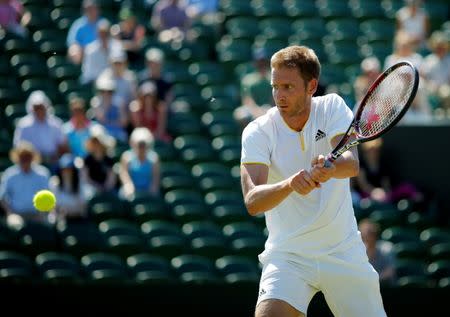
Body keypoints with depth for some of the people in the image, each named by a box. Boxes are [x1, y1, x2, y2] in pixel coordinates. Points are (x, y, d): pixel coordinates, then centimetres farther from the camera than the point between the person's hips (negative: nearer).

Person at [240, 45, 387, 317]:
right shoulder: (258, 132, -10)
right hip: (287, 255, -2)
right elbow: (252, 202, -23)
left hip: (344, 252, 2)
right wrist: (290, 184, -43)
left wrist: (330, 168, -45)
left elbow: (352, 164, -22)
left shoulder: (332, 108, -4)